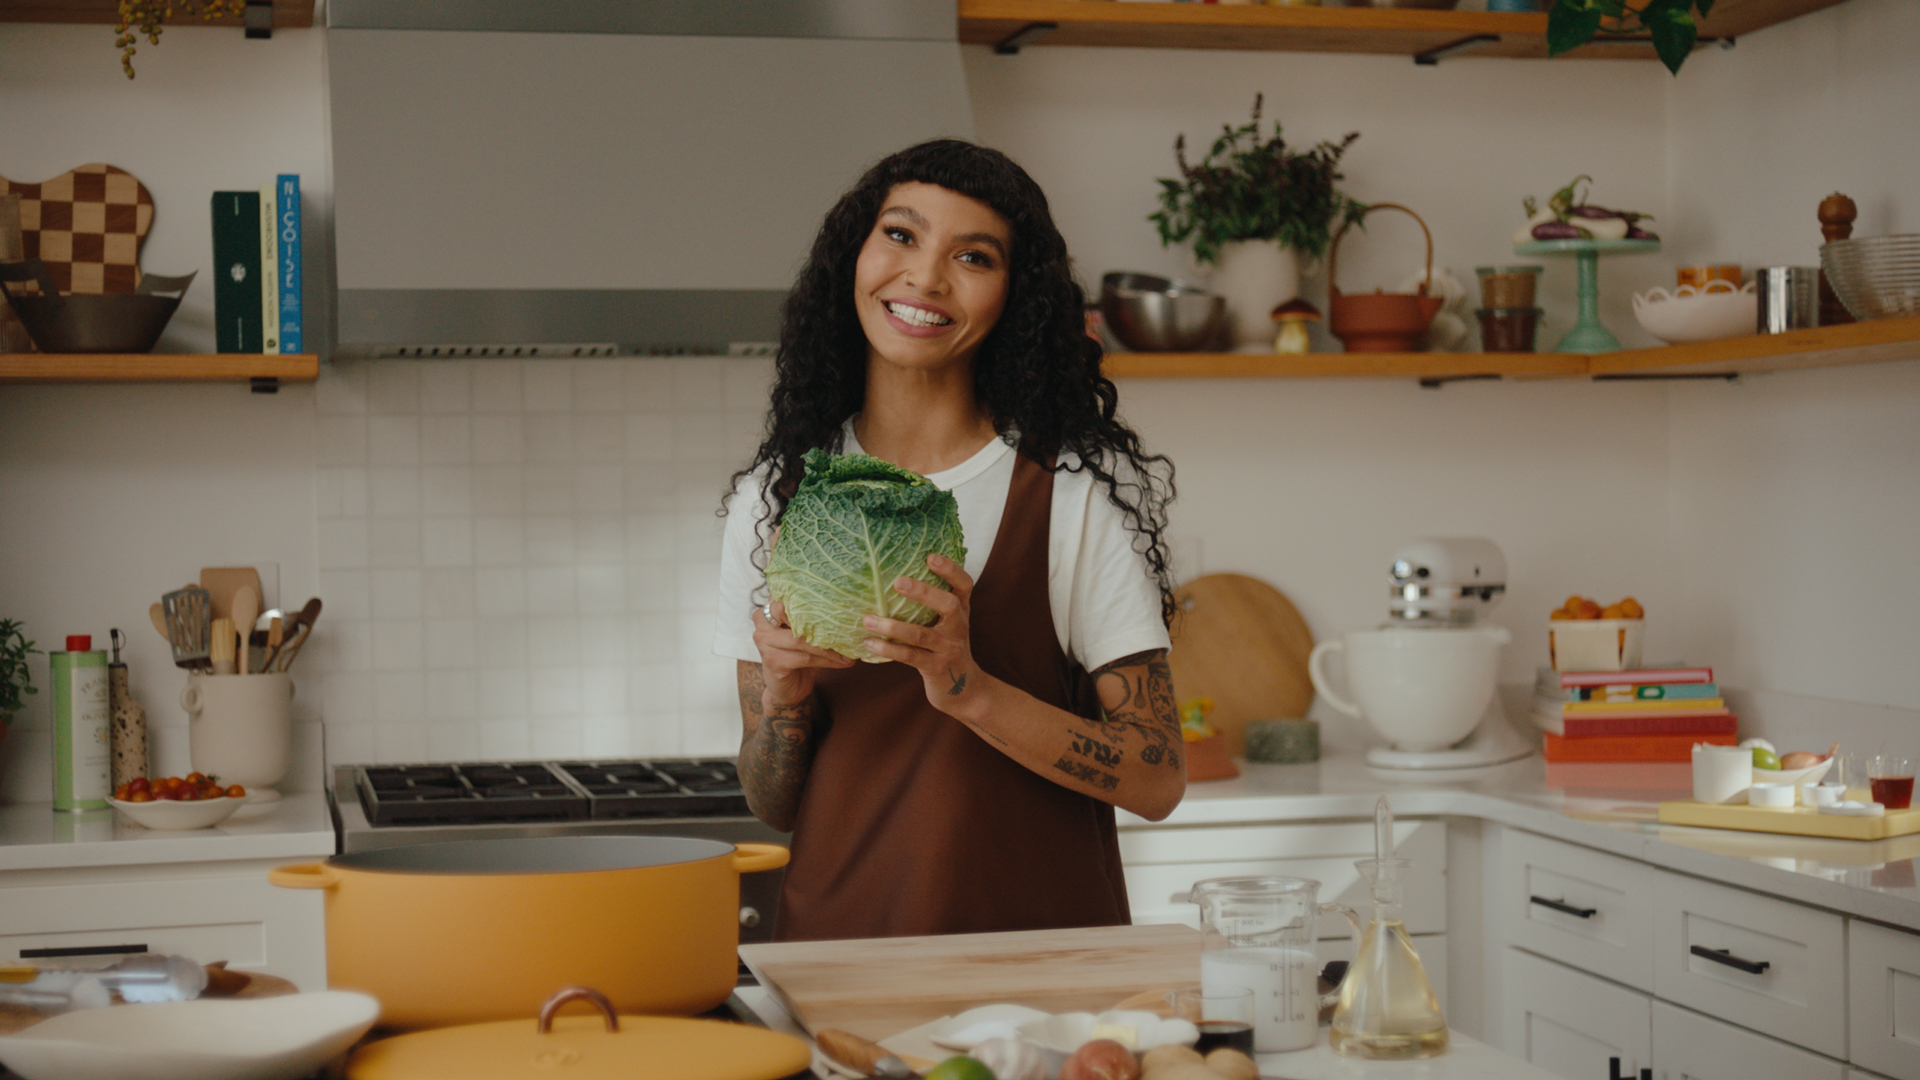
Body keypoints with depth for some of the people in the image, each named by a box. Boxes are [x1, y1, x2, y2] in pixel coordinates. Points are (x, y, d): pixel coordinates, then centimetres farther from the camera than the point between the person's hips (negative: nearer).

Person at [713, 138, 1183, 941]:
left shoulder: (1075, 493, -3)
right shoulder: (773, 498, 7)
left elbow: (1157, 781, -5)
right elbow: (772, 805, 13)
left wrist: (971, 691, -17)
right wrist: (783, 694, -7)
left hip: (1040, 956, -2)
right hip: (833, 950, 3)